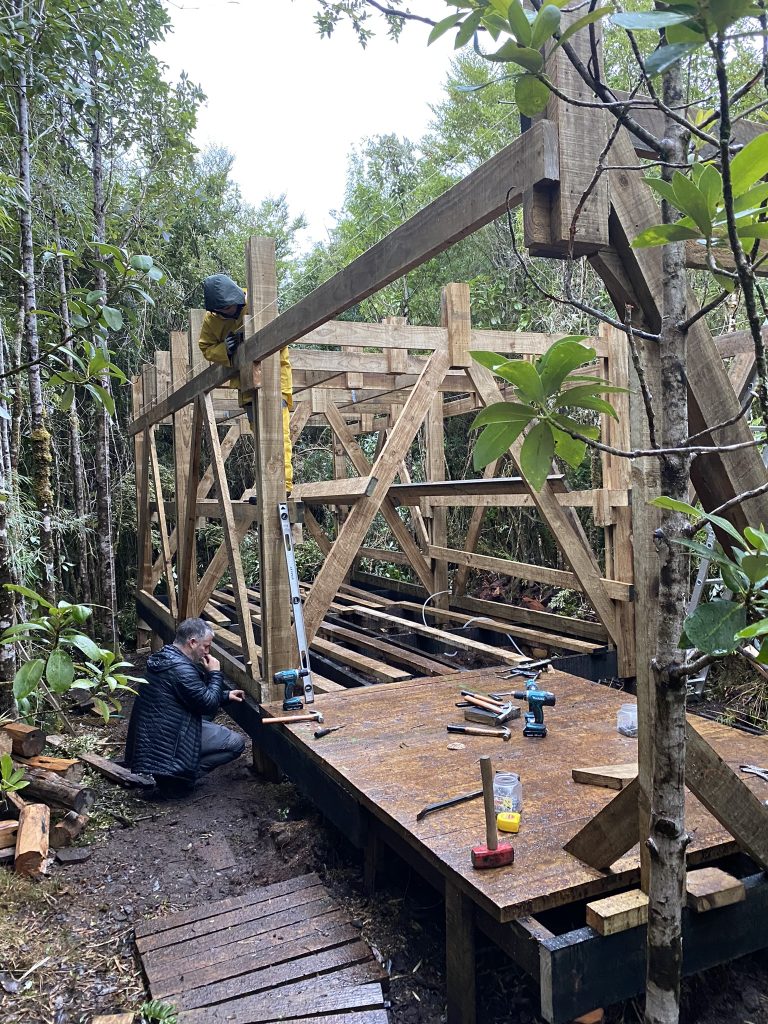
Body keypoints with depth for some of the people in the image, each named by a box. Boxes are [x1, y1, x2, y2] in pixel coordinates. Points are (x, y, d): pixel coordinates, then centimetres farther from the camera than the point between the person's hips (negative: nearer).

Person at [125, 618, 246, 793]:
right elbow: (209, 705, -18)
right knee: (236, 743, -6)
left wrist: (226, 694, 13)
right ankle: (179, 776, -6)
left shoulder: (163, 658, 9)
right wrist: (215, 673, -6)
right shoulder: (181, 669, -24)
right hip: (166, 741, -10)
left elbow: (198, 693, 20)